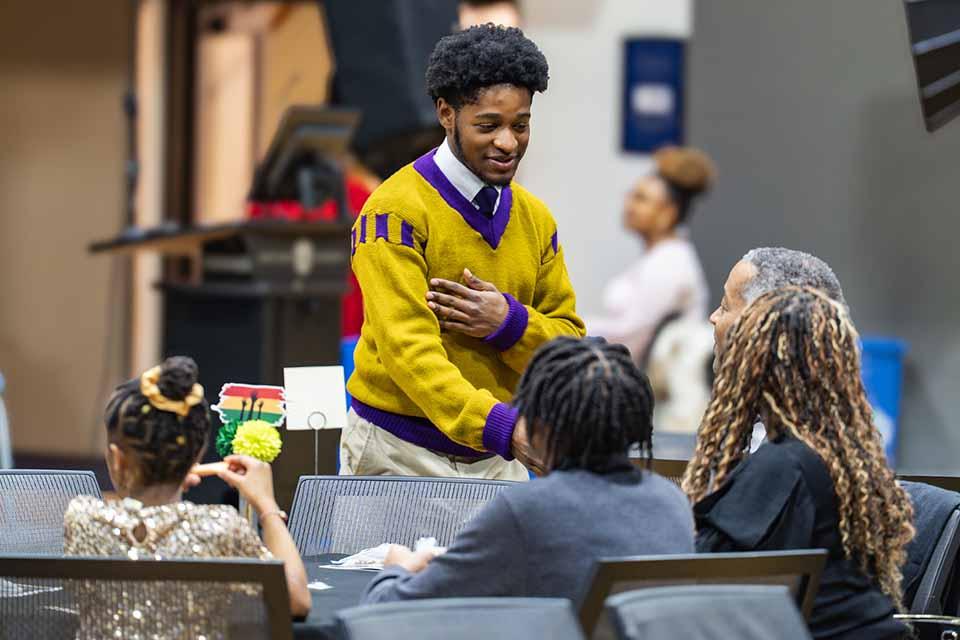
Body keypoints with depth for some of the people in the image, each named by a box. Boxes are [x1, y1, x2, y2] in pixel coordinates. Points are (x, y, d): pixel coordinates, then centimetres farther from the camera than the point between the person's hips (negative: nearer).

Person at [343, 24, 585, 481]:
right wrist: (501, 425, -34)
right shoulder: (398, 210, -12)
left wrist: (508, 321, -14)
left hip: (497, 459, 5)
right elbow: (409, 348, -22)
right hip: (402, 455, -5)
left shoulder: (536, 219, 8)